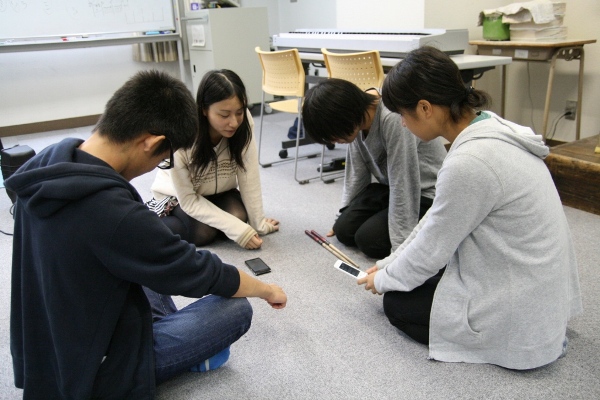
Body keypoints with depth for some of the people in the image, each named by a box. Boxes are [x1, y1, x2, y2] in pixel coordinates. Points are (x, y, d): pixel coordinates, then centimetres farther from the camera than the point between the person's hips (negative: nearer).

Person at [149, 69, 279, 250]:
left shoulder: (244, 123, -28)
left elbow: (248, 179, -20)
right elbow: (188, 201, -27)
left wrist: (258, 223, -19)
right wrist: (238, 230, -33)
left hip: (219, 192, 3)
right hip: (178, 195, -2)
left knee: (239, 216, -23)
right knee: (203, 233, -24)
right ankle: (157, 216, 3)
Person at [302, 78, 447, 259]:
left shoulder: (394, 119, -34)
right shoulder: (358, 112, -11)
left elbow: (403, 186, -31)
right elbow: (357, 171, 2)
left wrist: (400, 247, -27)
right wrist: (345, 214, 9)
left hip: (427, 193, -7)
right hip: (390, 185, 7)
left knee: (368, 239, -17)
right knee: (344, 230, -4)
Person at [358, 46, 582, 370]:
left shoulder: (468, 163, -30)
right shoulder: (490, 128, -1)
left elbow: (430, 250, -17)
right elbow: (439, 220, 7)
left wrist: (384, 279, 3)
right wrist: (388, 265, 12)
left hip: (520, 320, -9)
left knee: (397, 303, 10)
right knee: (413, 277, 22)